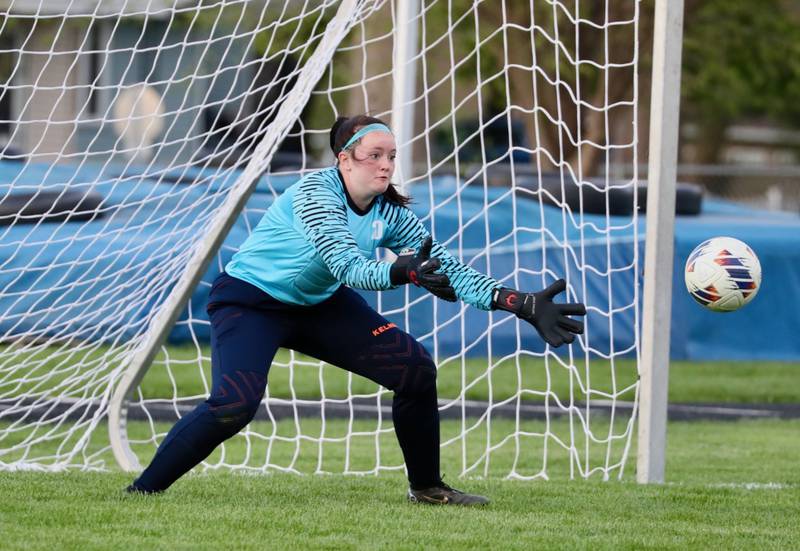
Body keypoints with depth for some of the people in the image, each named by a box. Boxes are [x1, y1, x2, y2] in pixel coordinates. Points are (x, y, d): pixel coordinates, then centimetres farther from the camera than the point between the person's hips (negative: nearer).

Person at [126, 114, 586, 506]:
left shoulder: (389, 213, -9)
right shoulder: (315, 193, -27)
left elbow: (449, 270, -11)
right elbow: (349, 267, -38)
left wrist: (524, 305, -20)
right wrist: (404, 273, -55)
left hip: (320, 304, 7)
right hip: (250, 300, -6)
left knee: (416, 368, -6)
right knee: (233, 406, -30)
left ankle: (427, 486, 11)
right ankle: (142, 492, -15)